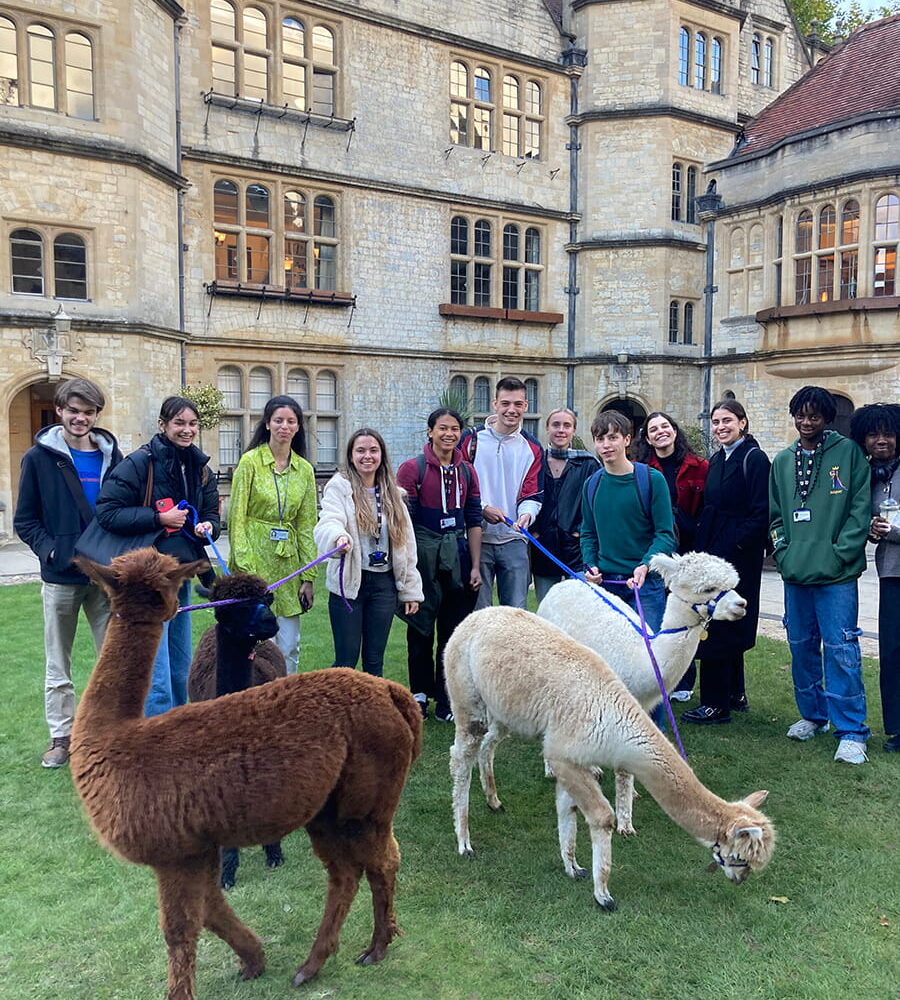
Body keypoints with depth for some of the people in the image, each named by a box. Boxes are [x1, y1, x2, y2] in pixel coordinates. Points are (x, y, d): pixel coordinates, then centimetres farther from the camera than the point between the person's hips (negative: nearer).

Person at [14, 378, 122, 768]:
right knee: (58, 665, 9)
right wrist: (50, 550, -12)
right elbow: (24, 520, 0)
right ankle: (61, 736, 23)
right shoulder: (40, 457, -2)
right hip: (60, 577, -2)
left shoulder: (111, 455, 4)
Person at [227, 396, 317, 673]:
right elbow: (236, 518, -7)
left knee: (289, 647, 7)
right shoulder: (250, 461, -4)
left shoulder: (305, 470, 8)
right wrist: (245, 570, -13)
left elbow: (307, 526, 9)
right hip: (255, 560, -4)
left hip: (288, 563, 4)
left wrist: (309, 577, 4)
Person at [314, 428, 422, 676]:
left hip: (384, 583, 4)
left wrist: (411, 590, 8)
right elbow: (329, 523, -21)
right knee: (346, 659, 0)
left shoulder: (392, 492, 11)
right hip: (349, 583, -4)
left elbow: (406, 543, 11)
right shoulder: (339, 486, -3)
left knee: (375, 660, 11)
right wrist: (339, 537, -45)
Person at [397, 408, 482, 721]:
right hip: (423, 554, -4)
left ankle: (446, 699, 18)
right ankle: (420, 693, 21)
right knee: (421, 627, 7)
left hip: (457, 555, 4)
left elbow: (473, 521, 11)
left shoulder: (466, 471, 9)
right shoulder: (412, 468, -4)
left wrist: (475, 566, 7)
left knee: (454, 630, 7)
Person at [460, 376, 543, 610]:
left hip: (514, 540, 2)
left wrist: (526, 514, -17)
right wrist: (482, 508, -12)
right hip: (477, 539, -2)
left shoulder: (532, 449, 8)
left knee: (517, 611, 5)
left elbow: (533, 495, 5)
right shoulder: (471, 440, 2)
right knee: (478, 611, 3)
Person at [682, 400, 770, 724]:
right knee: (729, 626, 15)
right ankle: (734, 694, 27)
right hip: (714, 552, 9)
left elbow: (761, 512, -16)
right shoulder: (716, 460, 14)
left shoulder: (754, 458, -10)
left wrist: (737, 545, -18)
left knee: (719, 627, -5)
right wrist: (702, 548, 9)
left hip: (739, 556, -8)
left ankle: (717, 704, 3)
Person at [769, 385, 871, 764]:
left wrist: (840, 555, -11)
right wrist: (783, 551, 2)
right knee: (802, 647, 13)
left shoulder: (848, 452, -1)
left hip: (836, 575, -5)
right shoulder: (782, 461, 12)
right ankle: (813, 714, 29)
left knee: (841, 649, -5)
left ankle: (851, 732, 4)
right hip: (795, 574, 5)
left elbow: (860, 509, -6)